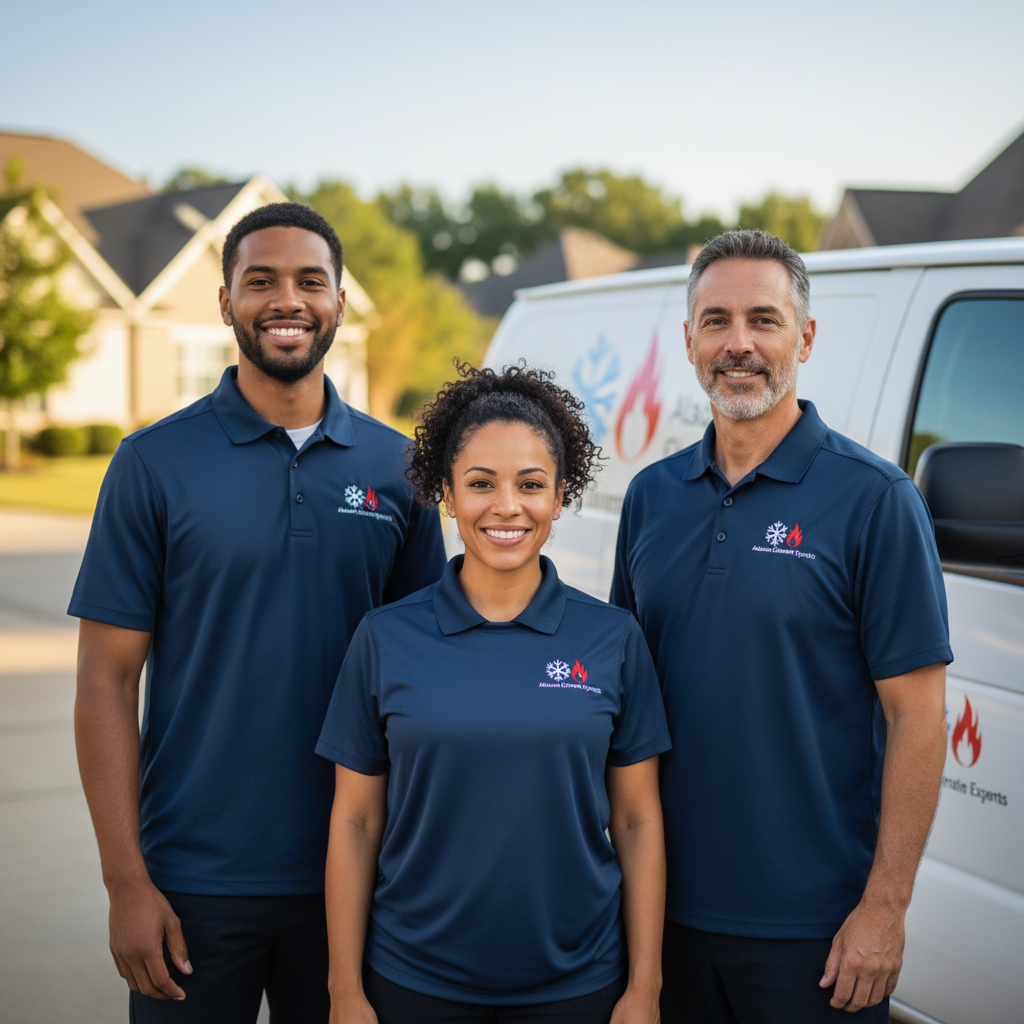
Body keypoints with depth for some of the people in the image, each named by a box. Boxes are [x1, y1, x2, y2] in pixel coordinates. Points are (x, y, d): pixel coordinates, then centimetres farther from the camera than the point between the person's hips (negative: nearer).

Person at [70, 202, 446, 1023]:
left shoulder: (395, 465, 3)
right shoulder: (155, 463, -4)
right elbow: (107, 681, -5)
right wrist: (126, 881, -10)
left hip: (352, 880, 2)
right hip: (195, 884, -2)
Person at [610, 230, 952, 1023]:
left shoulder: (873, 497, -9)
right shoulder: (652, 495, 6)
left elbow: (916, 713, -10)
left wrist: (885, 906, -13)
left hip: (812, 927, -4)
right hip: (666, 906, 5)